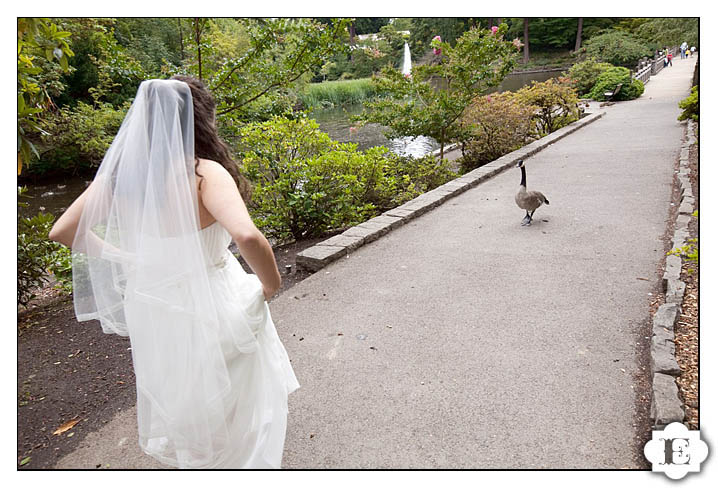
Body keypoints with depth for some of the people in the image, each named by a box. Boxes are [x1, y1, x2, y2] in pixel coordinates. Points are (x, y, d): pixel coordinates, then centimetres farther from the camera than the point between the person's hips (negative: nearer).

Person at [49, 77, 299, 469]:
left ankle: (188, 458, 58)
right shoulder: (204, 173, -25)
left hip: (152, 308, 6)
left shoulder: (121, 172, -7)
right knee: (228, 403, 21)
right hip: (212, 308, -6)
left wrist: (123, 259, 7)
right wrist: (270, 284, -23)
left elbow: (63, 231, 0)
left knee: (175, 396, 32)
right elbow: (247, 236, -40)